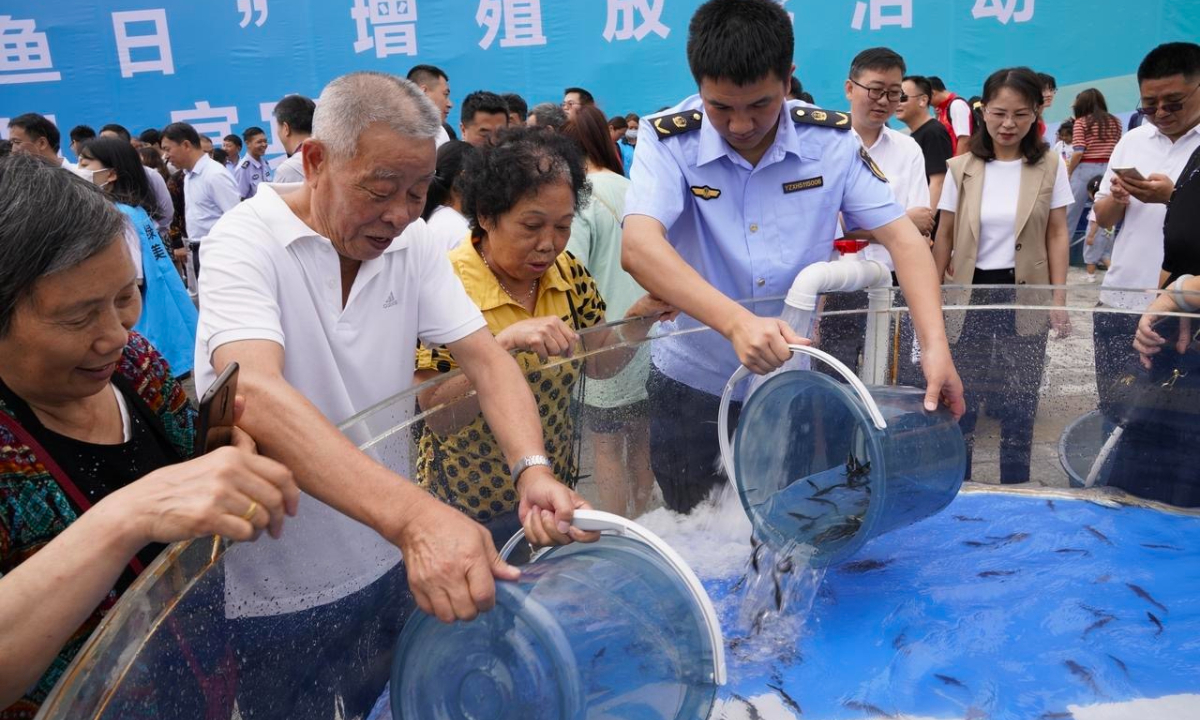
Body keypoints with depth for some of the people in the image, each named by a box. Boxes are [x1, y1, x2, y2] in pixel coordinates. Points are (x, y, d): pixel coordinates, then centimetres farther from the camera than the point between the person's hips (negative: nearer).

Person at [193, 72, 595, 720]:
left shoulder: (412, 243, -4)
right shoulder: (245, 243, -21)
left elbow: (485, 356, -9)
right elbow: (256, 395, -37)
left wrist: (531, 468, -30)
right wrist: (415, 514, -51)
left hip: (387, 565, 5)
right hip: (275, 593, -5)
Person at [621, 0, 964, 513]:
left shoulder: (830, 139, -8)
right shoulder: (668, 140, -16)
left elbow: (901, 237, -9)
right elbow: (639, 246, -31)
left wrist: (935, 347, -24)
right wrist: (736, 322, -46)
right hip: (693, 385, -2)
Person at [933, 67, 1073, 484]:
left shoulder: (1050, 166, 0)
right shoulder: (962, 168, -1)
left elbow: (1057, 235, 1)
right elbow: (945, 236, 2)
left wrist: (1059, 300, -5)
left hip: (1025, 295, 0)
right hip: (971, 292, 0)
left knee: (1020, 399, 9)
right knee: (961, 396, 6)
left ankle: (1015, 487, 24)